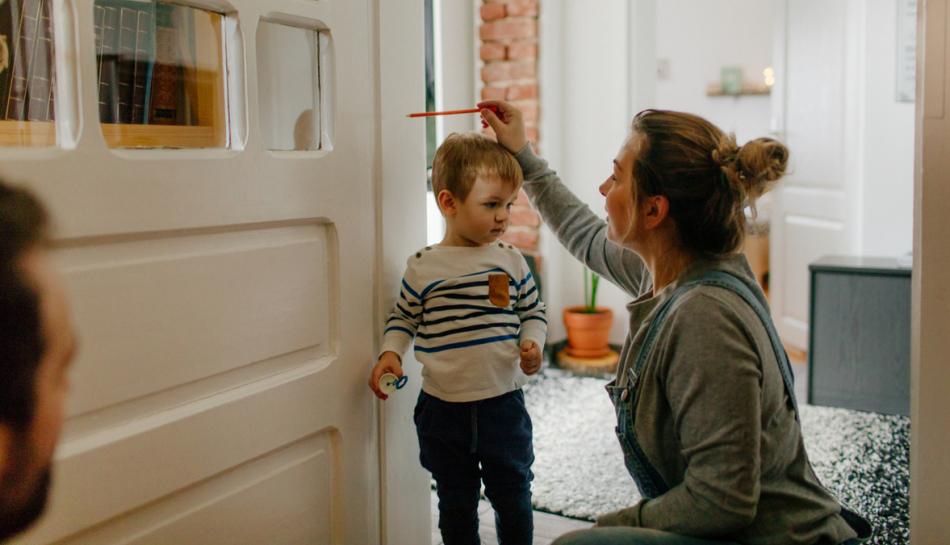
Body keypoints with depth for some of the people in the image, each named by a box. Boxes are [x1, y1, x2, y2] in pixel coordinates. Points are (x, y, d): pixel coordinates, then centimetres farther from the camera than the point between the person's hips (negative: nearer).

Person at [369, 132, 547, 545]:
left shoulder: (511, 262, -1)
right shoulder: (423, 267, -5)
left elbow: (533, 311, 10)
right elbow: (403, 318, 7)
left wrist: (531, 344, -8)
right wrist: (390, 353, -9)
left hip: (503, 405, 1)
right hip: (444, 409, -1)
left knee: (514, 499, 13)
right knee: (456, 505, 15)